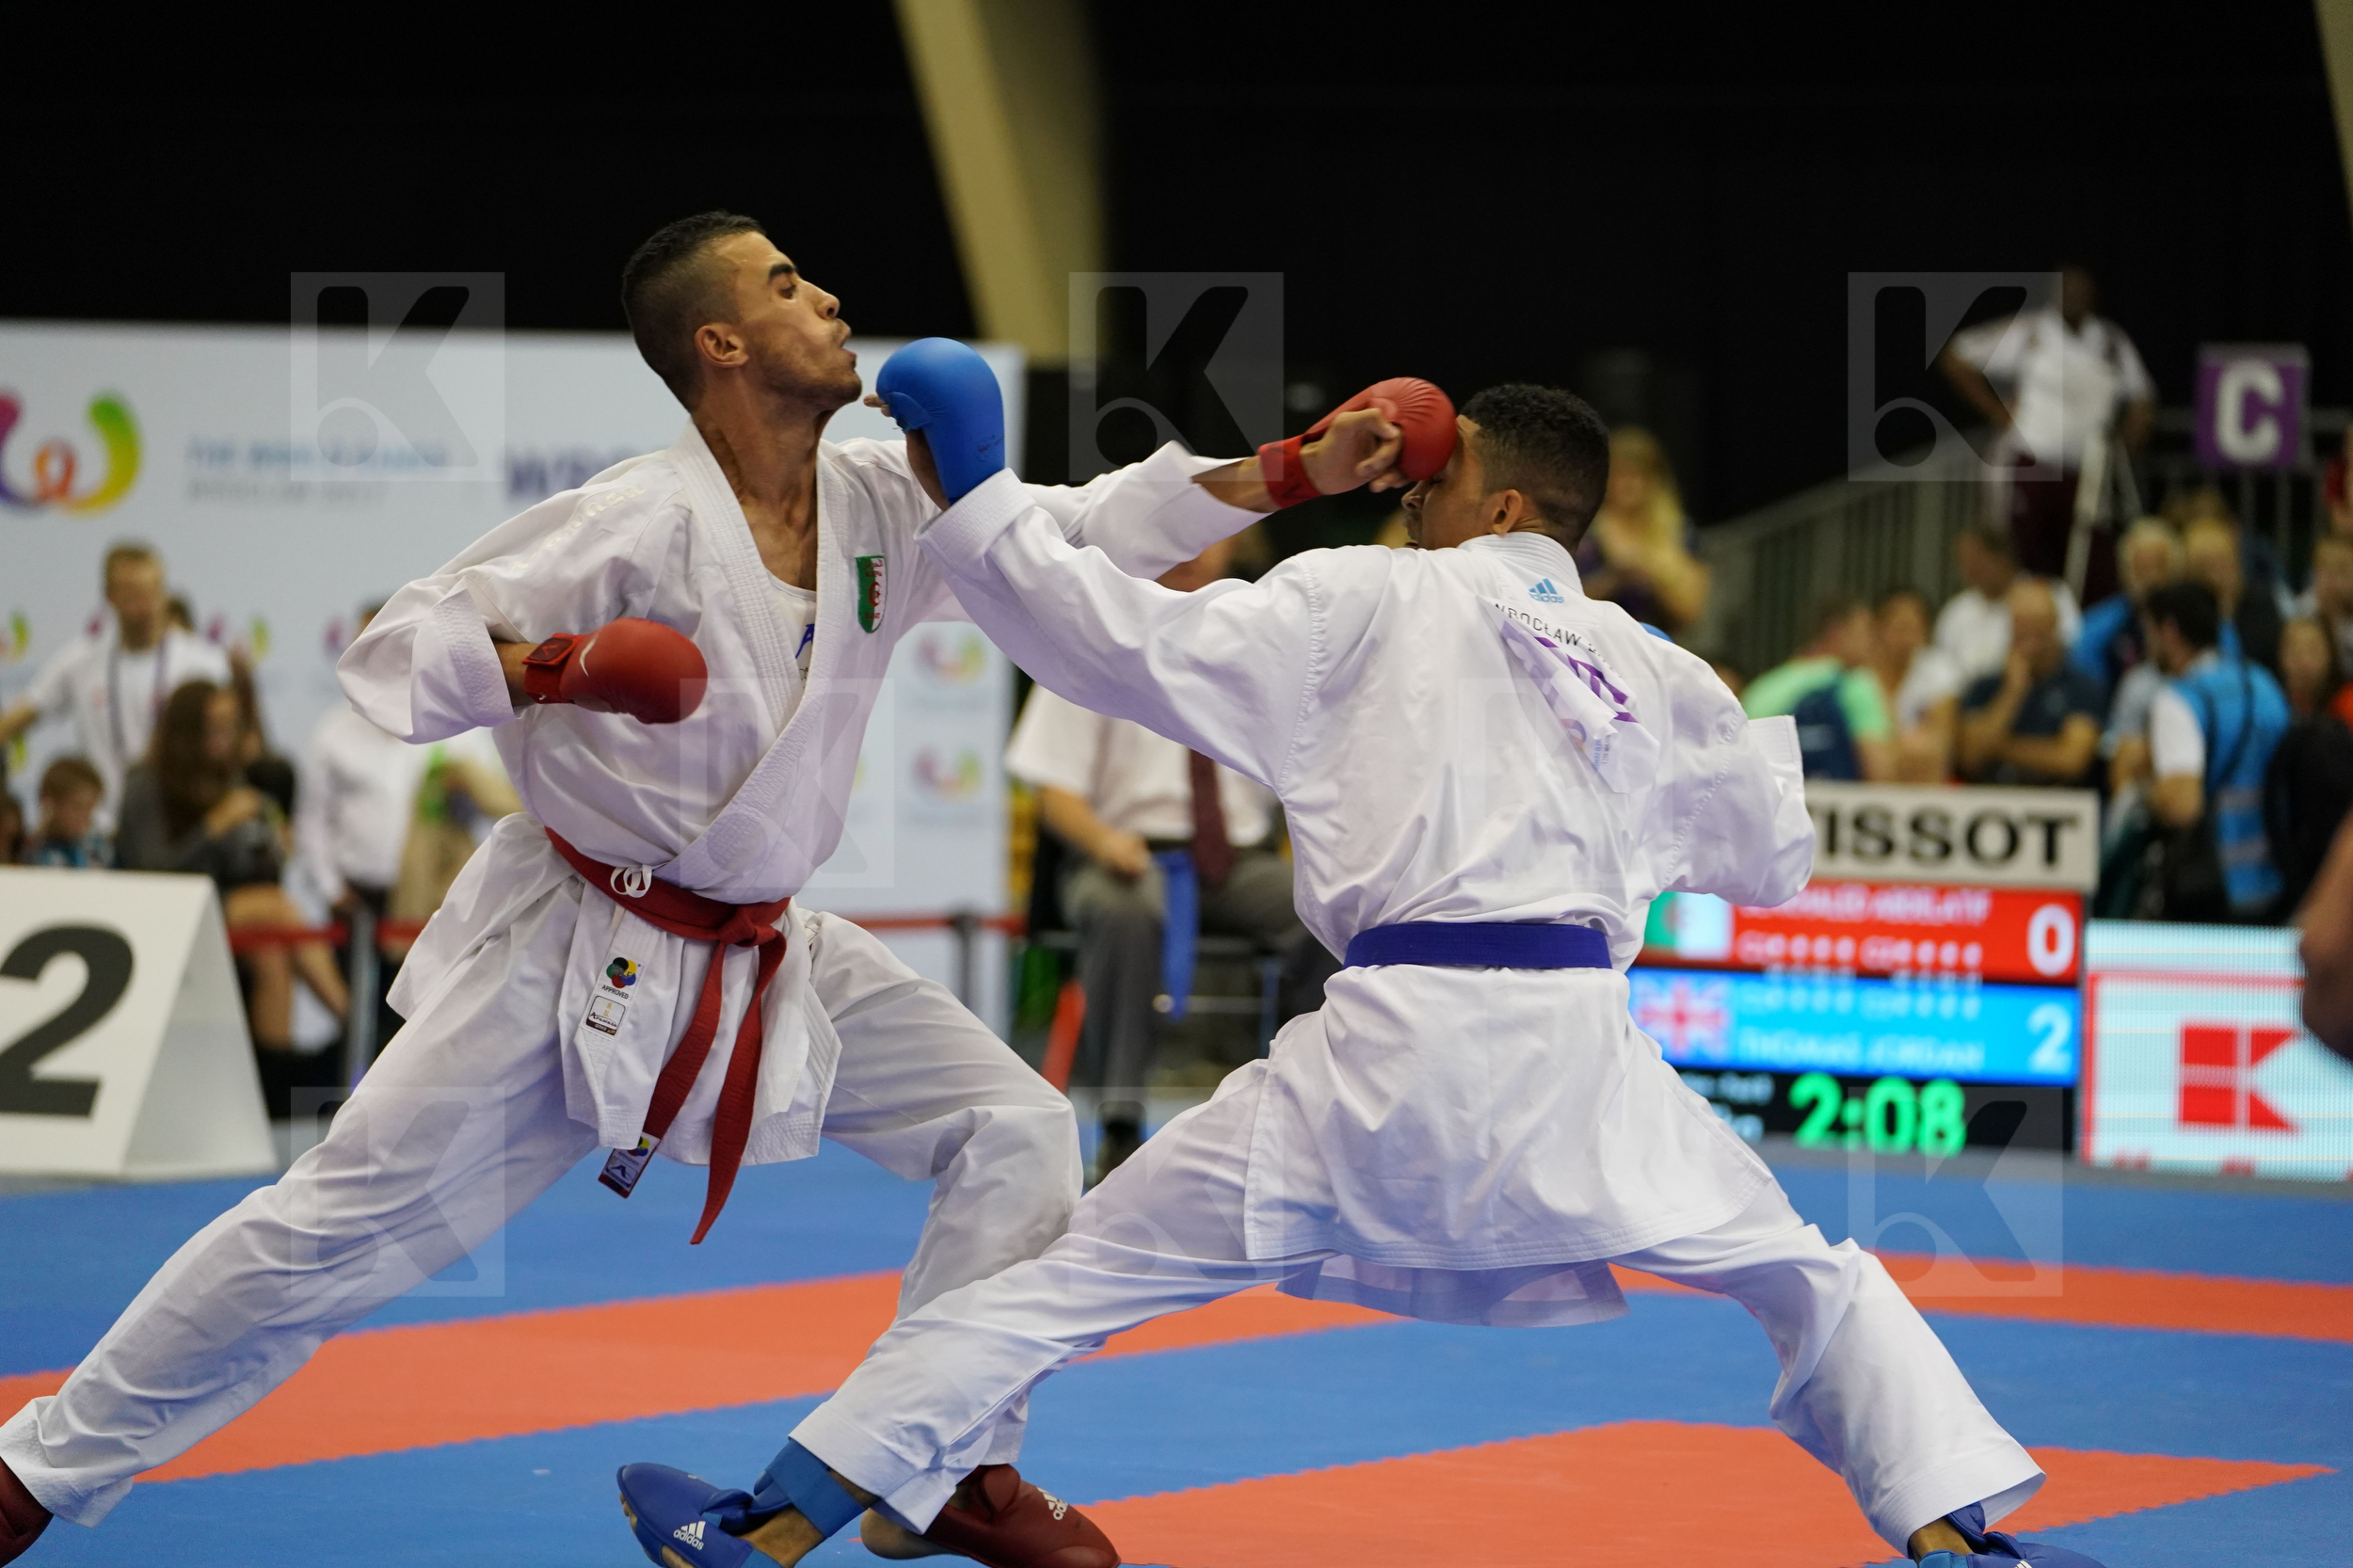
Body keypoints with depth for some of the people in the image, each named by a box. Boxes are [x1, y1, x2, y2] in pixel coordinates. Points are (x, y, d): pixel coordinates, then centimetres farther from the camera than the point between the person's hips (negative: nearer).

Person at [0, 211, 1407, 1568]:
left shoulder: (881, 501, -3)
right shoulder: (643, 524, -21)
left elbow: (1079, 530, 2)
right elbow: (397, 651, -18)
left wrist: (1295, 476, -7)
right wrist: (546, 668, -37)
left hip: (766, 955, 7)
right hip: (573, 946, -6)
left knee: (1014, 1131, -1)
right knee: (341, 1227, -6)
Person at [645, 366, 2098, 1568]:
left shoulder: (1369, 604, 6)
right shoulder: (1656, 676, 18)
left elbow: (1134, 640, -2)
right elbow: (1777, 859, 31)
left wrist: (971, 500, 4)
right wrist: (1755, 729, 50)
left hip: (1397, 1048, -2)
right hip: (1580, 1045, 3)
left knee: (1073, 1272, 5)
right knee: (1815, 1281, 21)